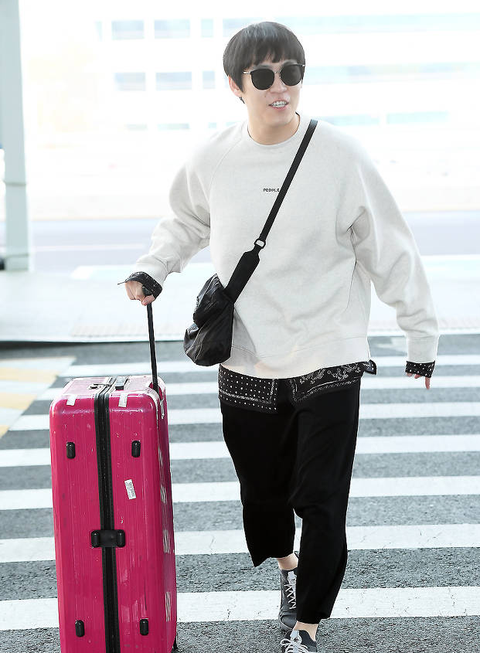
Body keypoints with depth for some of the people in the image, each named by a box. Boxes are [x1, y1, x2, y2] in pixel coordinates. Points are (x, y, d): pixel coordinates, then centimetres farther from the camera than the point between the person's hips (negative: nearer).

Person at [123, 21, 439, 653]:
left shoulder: (341, 156, -9)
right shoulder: (212, 161, -2)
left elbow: (390, 250, -1)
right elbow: (186, 222, 20)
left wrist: (421, 333, 3)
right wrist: (152, 269, 5)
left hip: (329, 360, -2)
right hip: (247, 363, 3)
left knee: (321, 501, -4)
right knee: (264, 491, 15)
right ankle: (286, 564, 47)